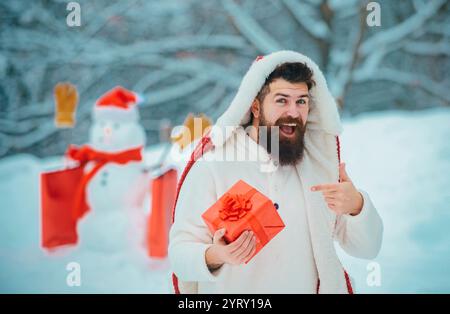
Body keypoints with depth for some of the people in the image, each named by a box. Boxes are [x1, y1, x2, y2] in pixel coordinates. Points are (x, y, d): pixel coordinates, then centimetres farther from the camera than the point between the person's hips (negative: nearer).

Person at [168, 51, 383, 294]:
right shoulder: (212, 167, -7)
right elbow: (180, 253, -10)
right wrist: (213, 257, -29)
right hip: (232, 288, -2)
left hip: (312, 287, 3)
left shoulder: (319, 163, 4)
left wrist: (357, 206, -15)